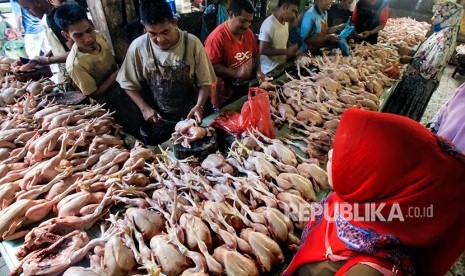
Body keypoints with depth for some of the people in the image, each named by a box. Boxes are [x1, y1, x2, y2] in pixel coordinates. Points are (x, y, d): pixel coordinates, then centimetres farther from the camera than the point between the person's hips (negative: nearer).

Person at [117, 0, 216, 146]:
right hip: (156, 120, 1)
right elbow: (130, 84, 0)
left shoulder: (192, 43, -15)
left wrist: (199, 106, -23)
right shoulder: (138, 47, -12)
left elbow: (205, 81, -8)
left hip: (190, 117, 0)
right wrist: (144, 108, -12)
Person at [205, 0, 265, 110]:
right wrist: (237, 73, -29)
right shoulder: (217, 37, -21)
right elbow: (211, 67, -24)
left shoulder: (248, 32, 2)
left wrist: (258, 70, -1)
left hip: (244, 91, 7)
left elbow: (255, 53, 16)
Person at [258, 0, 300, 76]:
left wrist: (293, 49, 2)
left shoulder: (286, 22, 6)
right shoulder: (269, 24, -20)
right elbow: (263, 50, -23)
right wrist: (287, 51, -22)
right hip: (269, 72, -8)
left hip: (282, 68, 8)